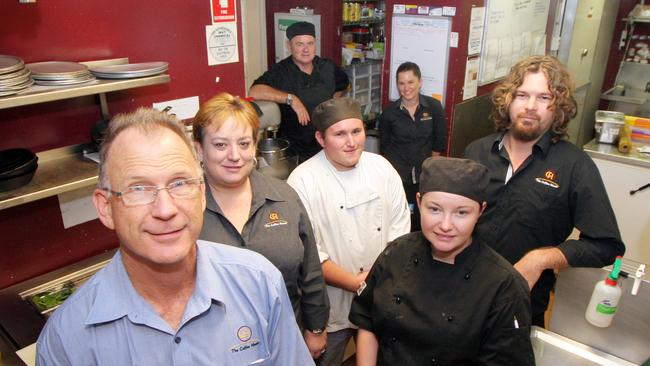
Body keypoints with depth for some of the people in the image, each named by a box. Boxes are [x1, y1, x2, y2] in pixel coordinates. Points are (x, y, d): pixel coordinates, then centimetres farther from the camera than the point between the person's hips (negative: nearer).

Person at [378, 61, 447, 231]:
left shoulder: (434, 107, -5)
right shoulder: (389, 112, -5)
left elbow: (440, 142, 3)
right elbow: (384, 145, 5)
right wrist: (395, 167, 4)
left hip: (425, 175, 1)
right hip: (397, 176, -1)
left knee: (420, 220, 10)